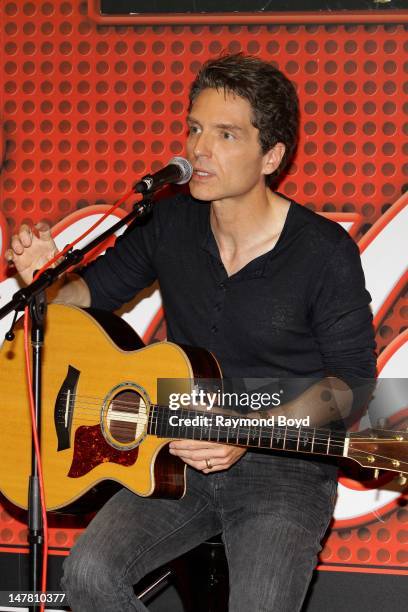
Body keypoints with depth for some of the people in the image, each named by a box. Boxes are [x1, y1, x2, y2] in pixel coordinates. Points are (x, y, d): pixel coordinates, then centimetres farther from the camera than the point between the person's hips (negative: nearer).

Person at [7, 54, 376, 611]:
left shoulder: (325, 253, -11)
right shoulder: (170, 223, 3)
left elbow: (351, 376, -6)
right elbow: (99, 288, 16)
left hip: (286, 465, -4)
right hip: (183, 458, 4)